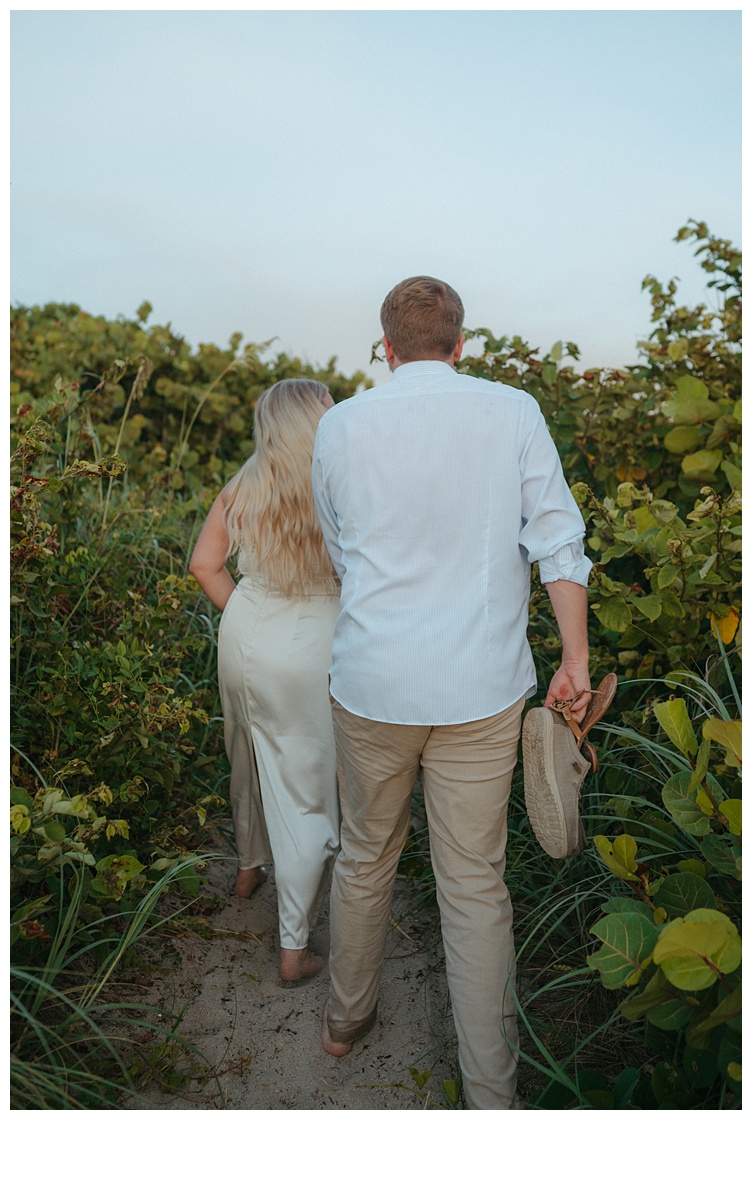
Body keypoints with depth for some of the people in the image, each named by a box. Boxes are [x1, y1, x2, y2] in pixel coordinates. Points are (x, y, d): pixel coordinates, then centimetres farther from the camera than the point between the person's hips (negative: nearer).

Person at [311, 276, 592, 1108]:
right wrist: (576, 660, 2)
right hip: (480, 687, 0)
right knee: (475, 883, 10)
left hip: (371, 679, 1)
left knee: (365, 854, 20)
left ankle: (347, 1015, 42)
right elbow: (556, 540, -4)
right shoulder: (514, 412, 0)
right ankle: (490, 1091, 23)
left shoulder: (340, 426, 1)